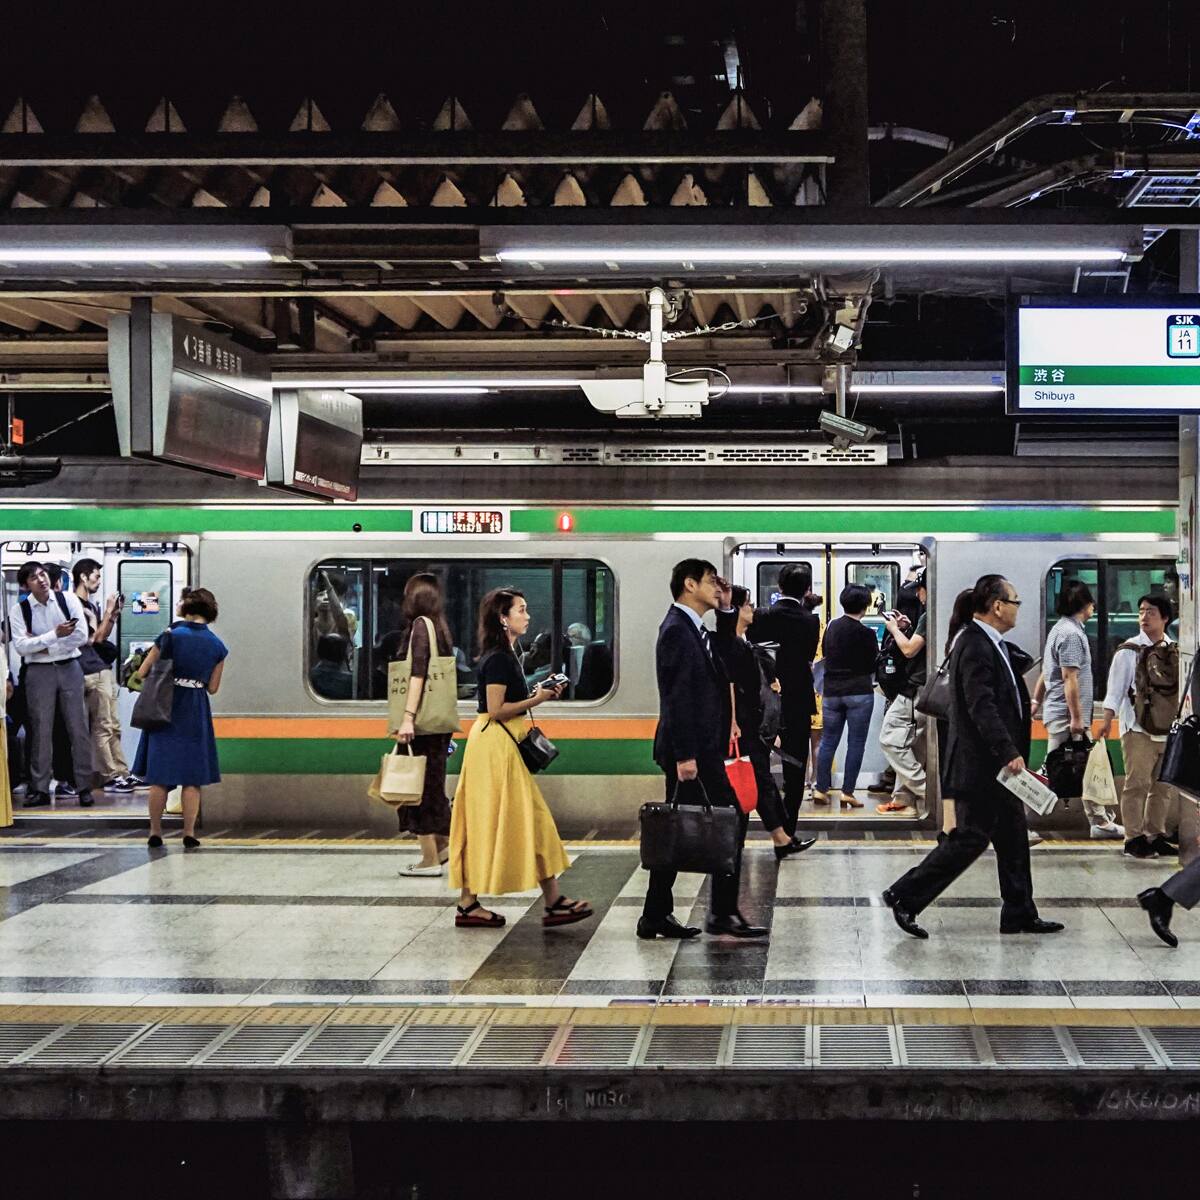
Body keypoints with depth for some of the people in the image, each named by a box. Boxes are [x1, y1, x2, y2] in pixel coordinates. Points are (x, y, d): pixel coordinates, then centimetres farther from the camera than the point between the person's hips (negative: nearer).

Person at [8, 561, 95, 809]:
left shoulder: (68, 599, -3)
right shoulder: (19, 610, -3)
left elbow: (82, 636, -8)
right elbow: (20, 647, -12)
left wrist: (42, 645, -11)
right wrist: (55, 635, -20)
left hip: (69, 668, 0)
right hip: (39, 671, 0)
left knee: (78, 728, 1)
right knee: (41, 731, 3)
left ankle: (85, 786, 8)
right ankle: (39, 789, 10)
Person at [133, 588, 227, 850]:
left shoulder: (170, 636, -8)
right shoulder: (218, 646, 0)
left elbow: (141, 673, -6)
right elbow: (212, 688, 4)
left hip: (165, 710, -1)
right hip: (196, 712, 1)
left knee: (159, 774, 7)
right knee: (192, 776, 7)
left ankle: (155, 832, 8)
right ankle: (189, 834, 3)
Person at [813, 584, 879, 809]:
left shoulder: (832, 627, 3)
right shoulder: (866, 633, -12)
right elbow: (873, 665, -2)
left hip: (832, 691, 5)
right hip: (859, 692, -5)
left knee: (828, 740, 12)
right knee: (856, 742, 1)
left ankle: (820, 789, 11)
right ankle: (847, 792, -1)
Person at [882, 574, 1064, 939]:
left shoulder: (990, 644, 13)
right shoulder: (975, 646, -19)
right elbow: (982, 707, -26)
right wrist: (1009, 753, -27)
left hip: (996, 767, 11)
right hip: (980, 765, -11)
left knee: (1013, 837, 14)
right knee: (970, 838, -5)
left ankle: (1020, 915, 21)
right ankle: (905, 897, 2)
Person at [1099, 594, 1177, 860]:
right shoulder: (1128, 651, -2)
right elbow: (1115, 689, -5)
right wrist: (1107, 721, -16)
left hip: (1167, 727, 4)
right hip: (1138, 728, -4)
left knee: (1163, 786, 7)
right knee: (1137, 783, -7)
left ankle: (1156, 836, 15)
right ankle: (1133, 838, -3)